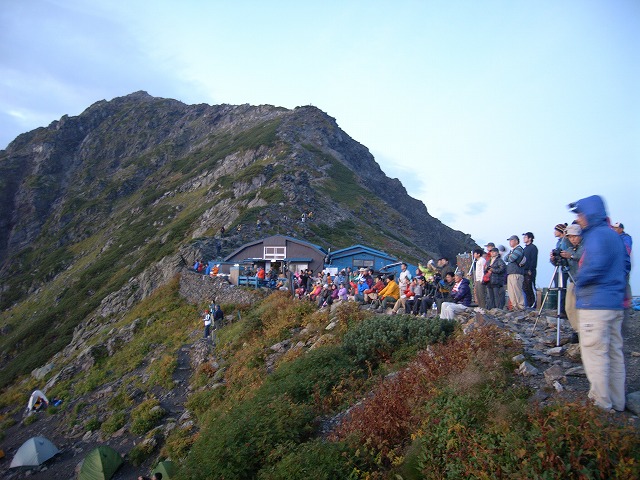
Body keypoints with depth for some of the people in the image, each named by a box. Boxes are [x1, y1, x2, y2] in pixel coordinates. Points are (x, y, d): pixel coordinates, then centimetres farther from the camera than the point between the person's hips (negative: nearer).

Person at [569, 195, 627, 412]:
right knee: (614, 354, 14)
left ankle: (601, 404, 4)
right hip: (615, 304, 10)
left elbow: (595, 267, -25)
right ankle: (616, 403, 23)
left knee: (595, 355, -3)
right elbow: (623, 267, 23)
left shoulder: (598, 235, -14)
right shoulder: (614, 235, 17)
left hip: (595, 305, -10)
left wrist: (578, 281, -9)